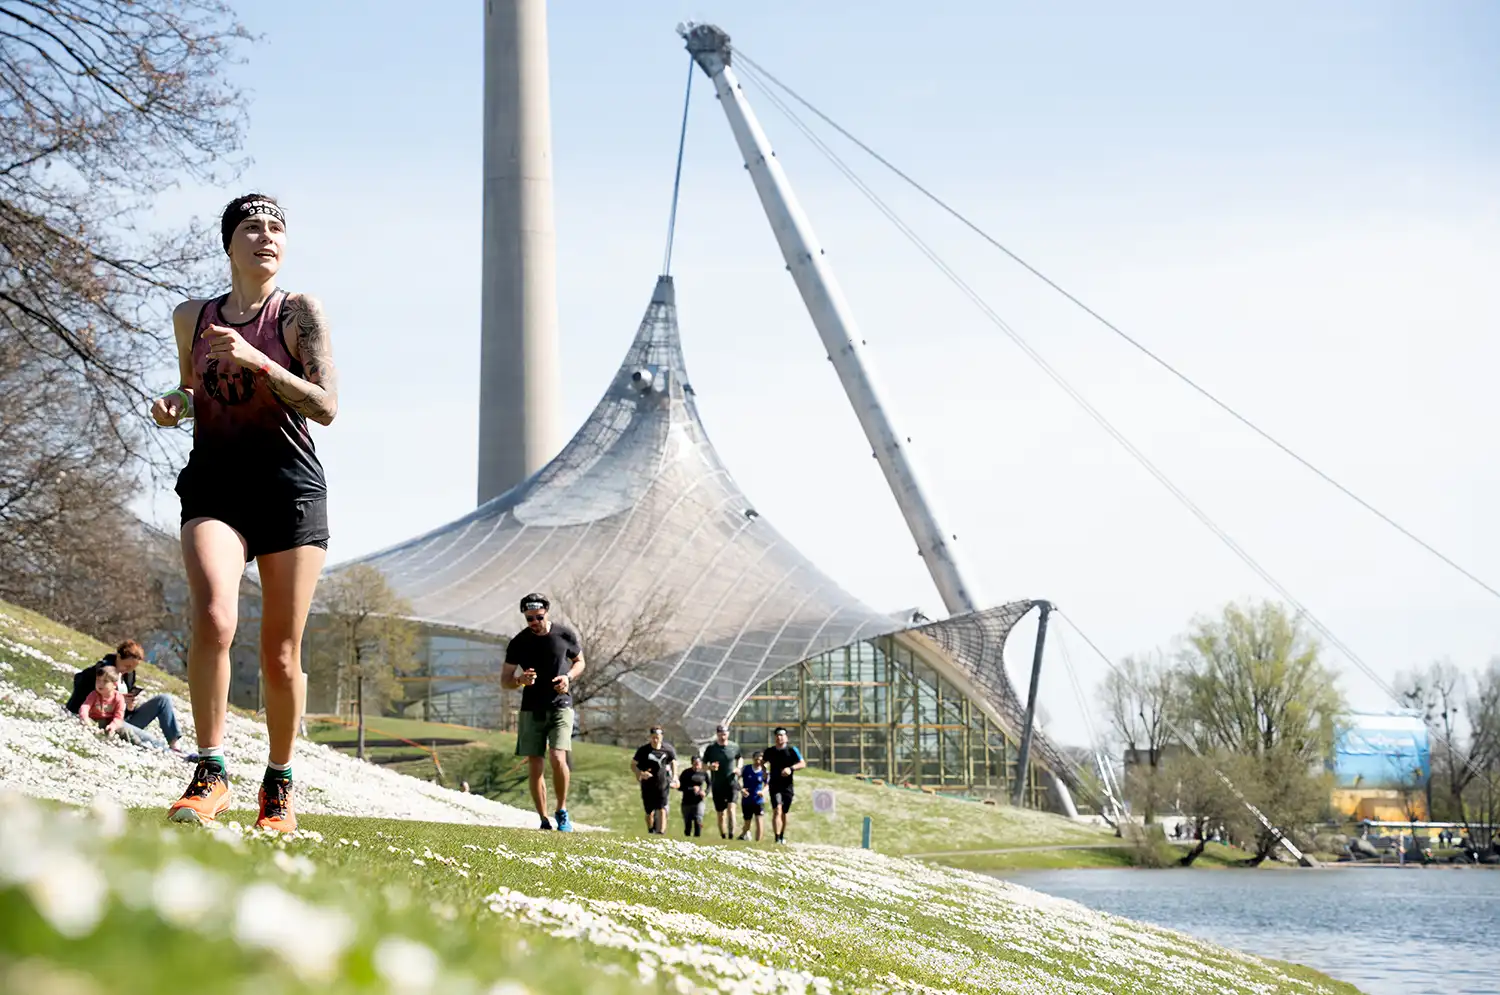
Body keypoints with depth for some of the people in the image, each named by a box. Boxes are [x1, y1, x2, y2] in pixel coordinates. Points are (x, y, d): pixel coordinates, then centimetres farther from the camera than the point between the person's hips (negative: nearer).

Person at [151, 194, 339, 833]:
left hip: (290, 488, -1)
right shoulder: (192, 318, 11)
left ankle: (279, 785, 21)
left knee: (280, 655, 2)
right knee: (213, 619, -25)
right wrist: (174, 405, 2)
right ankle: (211, 774, -16)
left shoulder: (299, 312, 2)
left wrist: (254, 359, -18)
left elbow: (326, 407, -7)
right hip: (215, 486, 1)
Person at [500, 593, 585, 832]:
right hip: (531, 710, 2)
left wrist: (569, 677, -7)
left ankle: (562, 812, 1)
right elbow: (505, 679, 5)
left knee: (558, 758, -18)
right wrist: (520, 680, -18)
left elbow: (579, 661, 15)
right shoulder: (518, 642, -1)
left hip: (560, 706, -2)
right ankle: (544, 820, 8)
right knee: (535, 766, -1)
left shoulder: (565, 635, -2)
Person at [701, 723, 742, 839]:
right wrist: (710, 767, -16)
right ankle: (723, 837, 19)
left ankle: (731, 835, -20)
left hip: (731, 783, -1)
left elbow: (739, 758, 20)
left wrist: (738, 768, 0)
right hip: (717, 785, 1)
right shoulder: (710, 748, -1)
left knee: (731, 808, -19)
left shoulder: (734, 747, 1)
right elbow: (703, 765, 6)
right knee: (720, 814, 7)